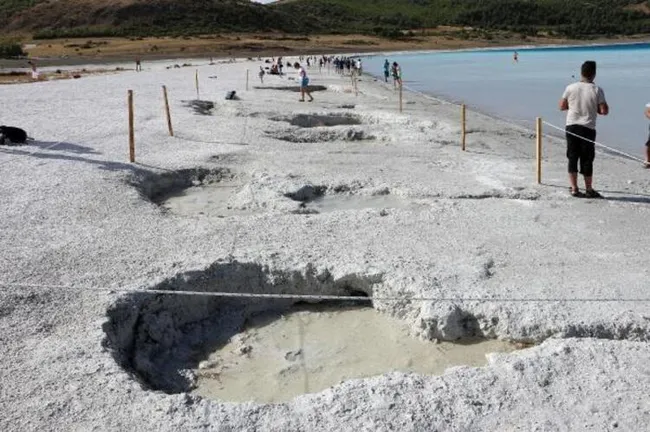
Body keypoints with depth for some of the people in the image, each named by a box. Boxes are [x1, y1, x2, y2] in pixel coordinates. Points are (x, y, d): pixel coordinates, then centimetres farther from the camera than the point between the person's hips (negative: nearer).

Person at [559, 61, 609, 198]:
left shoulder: (570, 88, -3)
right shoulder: (597, 90, -8)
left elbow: (562, 106, 5)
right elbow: (604, 111, -8)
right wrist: (595, 109, 11)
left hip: (571, 126, 2)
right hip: (588, 128, -2)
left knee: (572, 158, 8)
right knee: (587, 160, 5)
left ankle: (574, 189, 9)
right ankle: (589, 190, 13)